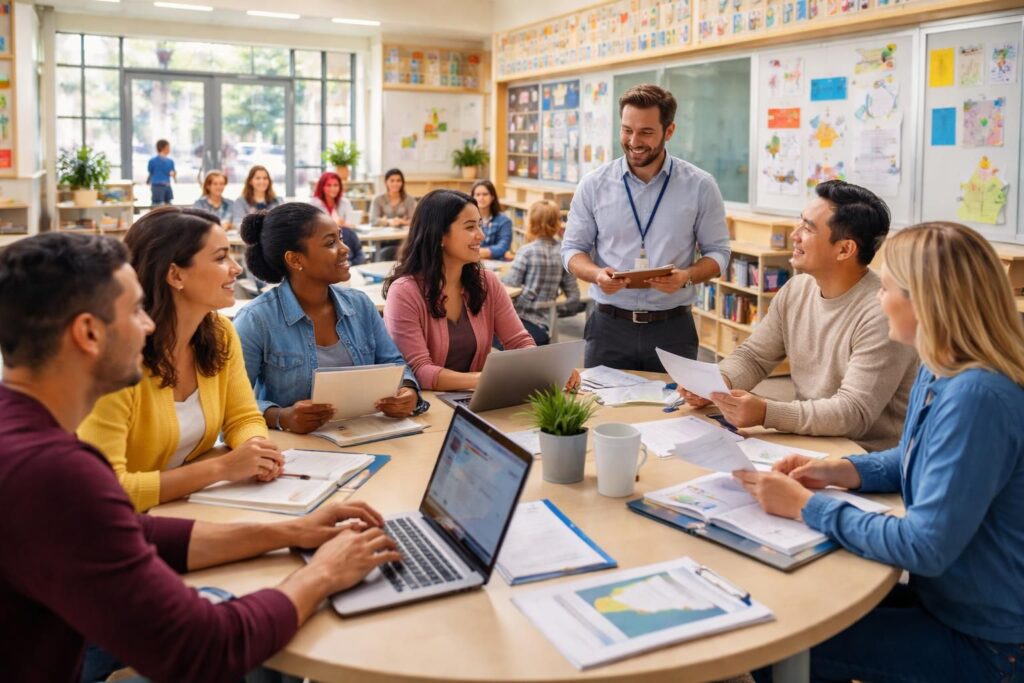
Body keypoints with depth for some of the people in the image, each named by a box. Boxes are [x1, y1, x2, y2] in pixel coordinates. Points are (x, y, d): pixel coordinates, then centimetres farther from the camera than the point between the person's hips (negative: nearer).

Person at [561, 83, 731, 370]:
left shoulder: (699, 186, -1)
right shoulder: (593, 184, 1)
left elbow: (717, 252, 4)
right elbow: (572, 249, 6)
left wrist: (687, 277, -17)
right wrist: (597, 274, -15)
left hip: (673, 329, 0)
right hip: (609, 327, 1)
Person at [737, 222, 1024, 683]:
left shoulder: (977, 397, -31)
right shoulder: (939, 373, 1)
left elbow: (924, 547, -31)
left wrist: (808, 506, -22)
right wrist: (840, 471, 1)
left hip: (984, 642, -9)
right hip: (945, 598, 9)